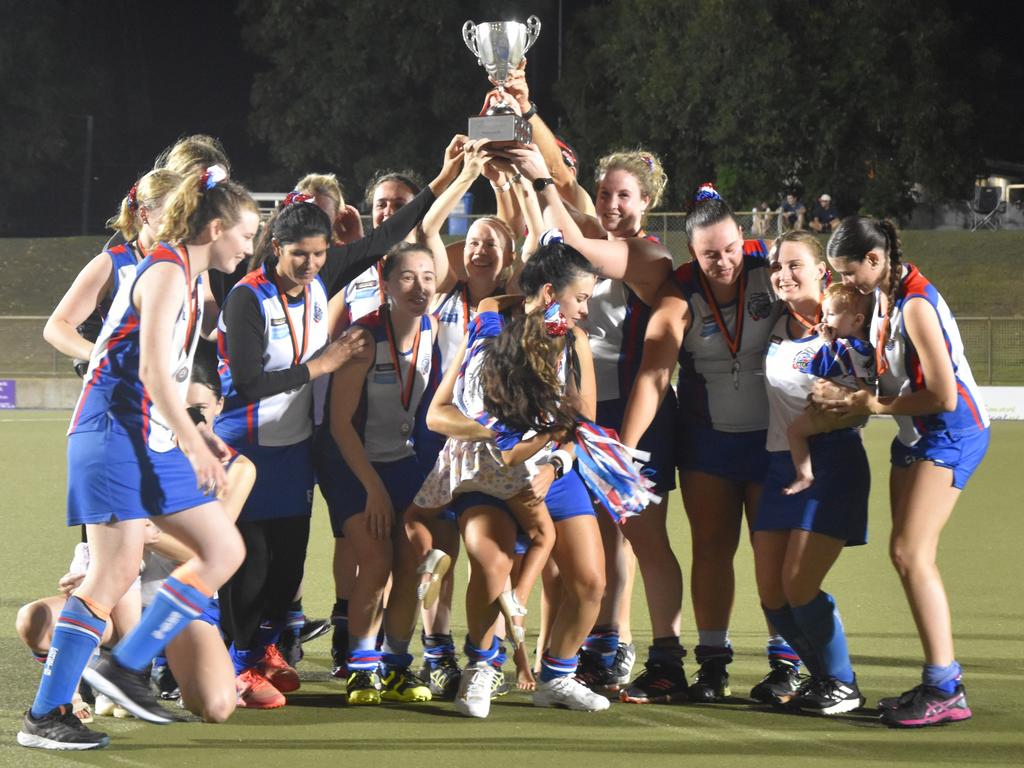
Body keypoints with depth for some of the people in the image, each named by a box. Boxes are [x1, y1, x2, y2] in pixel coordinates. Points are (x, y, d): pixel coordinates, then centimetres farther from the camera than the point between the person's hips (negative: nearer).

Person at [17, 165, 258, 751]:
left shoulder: (189, 278, 18)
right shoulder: (166, 273, -12)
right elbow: (152, 371, -21)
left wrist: (196, 434, 19)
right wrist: (195, 447, -21)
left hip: (153, 439, 10)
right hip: (116, 434, -10)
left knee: (224, 551, 8)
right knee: (117, 570, -13)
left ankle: (127, 666, 10)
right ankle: (44, 717, -9)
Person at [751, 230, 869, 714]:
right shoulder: (776, 329, 8)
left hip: (832, 463, -7)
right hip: (780, 464, 7)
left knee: (799, 585, -12)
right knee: (771, 593, 4)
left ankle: (843, 686, 5)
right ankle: (820, 677, 23)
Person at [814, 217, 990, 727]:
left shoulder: (916, 306, -23)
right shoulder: (883, 295, 5)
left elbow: (943, 396, -25)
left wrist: (871, 405, -16)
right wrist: (851, 397, -1)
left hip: (951, 435, -10)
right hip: (915, 434, 10)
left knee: (911, 555, -15)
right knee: (906, 555, 7)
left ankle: (945, 691, -14)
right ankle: (941, 681, 10)